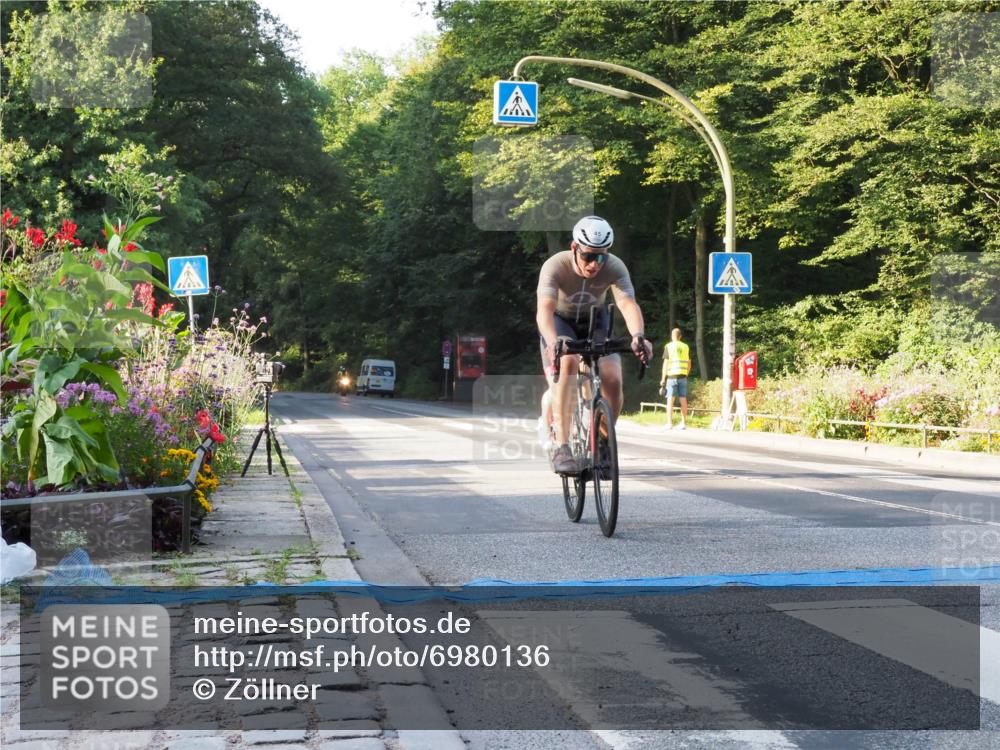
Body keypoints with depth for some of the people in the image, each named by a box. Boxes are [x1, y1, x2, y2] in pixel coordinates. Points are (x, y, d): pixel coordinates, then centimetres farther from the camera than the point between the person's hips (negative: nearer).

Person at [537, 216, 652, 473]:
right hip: (560, 321, -2)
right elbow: (544, 309, -46)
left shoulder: (615, 267, -28)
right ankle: (562, 449, -35)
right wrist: (553, 342, -66)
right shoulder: (555, 266, -33)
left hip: (595, 322, 2)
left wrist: (638, 336, -63)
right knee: (568, 362, -34)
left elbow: (628, 304, -42)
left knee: (613, 381, -19)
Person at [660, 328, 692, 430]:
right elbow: (689, 364, 12)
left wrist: (663, 379, -3)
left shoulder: (668, 346, -3)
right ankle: (683, 423, 6)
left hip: (671, 376, -3)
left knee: (670, 399, -2)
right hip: (683, 376, 3)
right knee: (683, 400, 6)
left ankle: (669, 423, -6)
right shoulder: (686, 347, 9)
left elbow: (666, 363, -6)